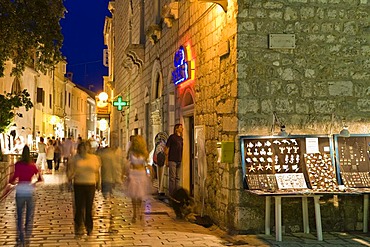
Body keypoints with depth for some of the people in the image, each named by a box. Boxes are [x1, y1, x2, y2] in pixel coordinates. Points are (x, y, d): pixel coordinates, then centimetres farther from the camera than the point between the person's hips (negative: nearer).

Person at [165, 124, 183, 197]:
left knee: (177, 178, 9)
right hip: (172, 160, -6)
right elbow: (167, 148, -5)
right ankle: (171, 194, 0)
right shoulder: (172, 137, -5)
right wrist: (166, 160, -9)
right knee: (172, 177, -4)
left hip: (179, 161, 6)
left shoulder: (181, 138, 14)